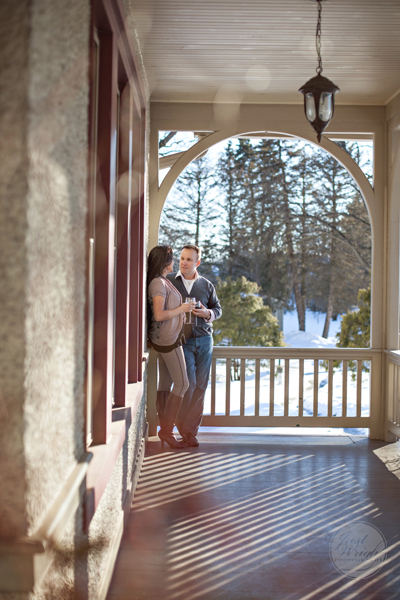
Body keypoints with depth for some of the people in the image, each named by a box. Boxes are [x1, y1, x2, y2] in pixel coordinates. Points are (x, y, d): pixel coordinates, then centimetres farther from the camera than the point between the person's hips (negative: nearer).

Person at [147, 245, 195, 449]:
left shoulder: (162, 281, 13)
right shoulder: (158, 283, -17)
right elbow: (159, 315, -23)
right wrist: (182, 309, -12)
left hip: (165, 338, 10)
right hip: (167, 339, -10)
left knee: (165, 384, 10)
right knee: (182, 383, -5)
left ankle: (164, 431, 15)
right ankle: (166, 430, -1)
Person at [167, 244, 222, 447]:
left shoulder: (207, 285, 10)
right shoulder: (168, 281, 3)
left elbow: (218, 308, 16)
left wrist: (207, 313, -5)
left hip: (204, 339, 3)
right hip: (182, 339, -3)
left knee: (201, 385, 2)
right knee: (189, 383, -12)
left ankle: (190, 429, 13)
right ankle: (182, 425, 11)